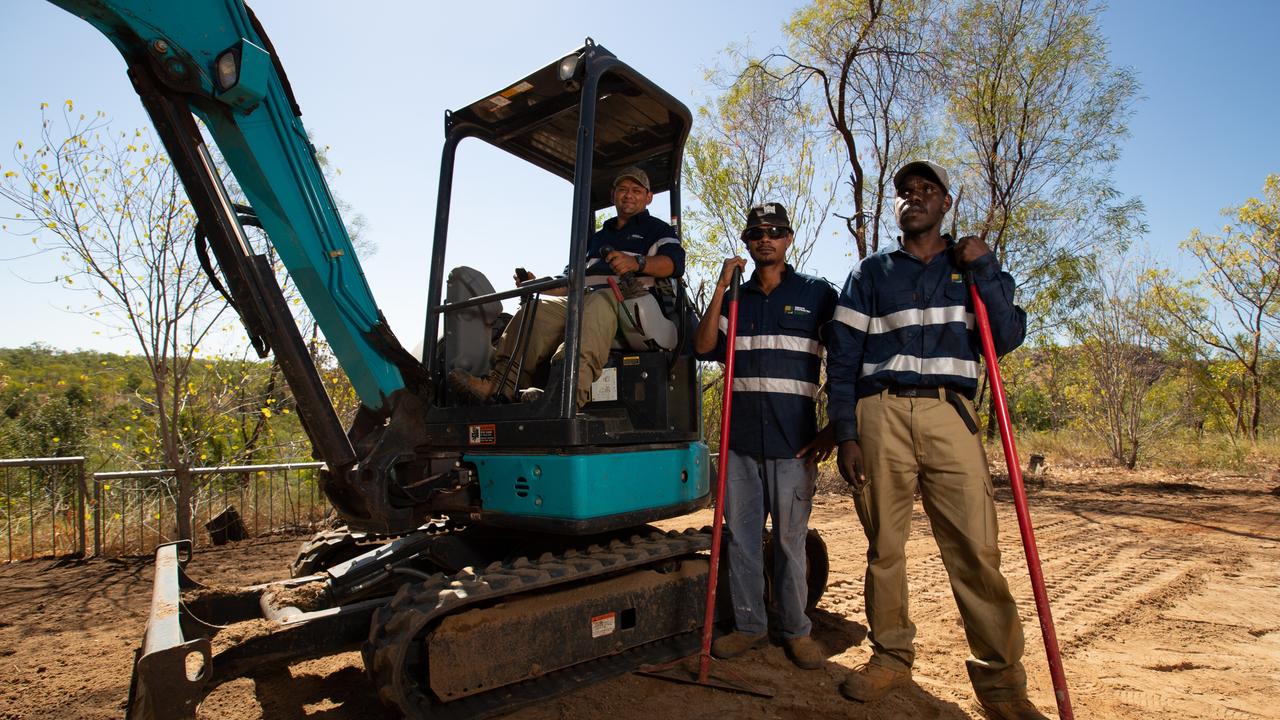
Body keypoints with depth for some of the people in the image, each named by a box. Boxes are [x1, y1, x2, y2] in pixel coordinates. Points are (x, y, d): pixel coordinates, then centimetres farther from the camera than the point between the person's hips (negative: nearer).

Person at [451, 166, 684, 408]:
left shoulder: (657, 229, 19)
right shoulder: (596, 238, 36)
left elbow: (675, 262, -3)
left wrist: (637, 263, -24)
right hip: (583, 301, 5)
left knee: (599, 302, -39)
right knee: (536, 309, -20)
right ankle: (501, 384, -39)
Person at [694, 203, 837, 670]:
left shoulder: (817, 294, 5)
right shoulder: (735, 299, 14)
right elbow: (703, 347, 0)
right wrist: (722, 288, -6)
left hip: (793, 438, -3)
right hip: (740, 437, 4)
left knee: (790, 539, 5)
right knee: (740, 535, 9)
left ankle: (795, 630, 21)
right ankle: (749, 626, 22)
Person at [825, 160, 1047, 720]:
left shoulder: (972, 266, 18)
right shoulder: (870, 273, 14)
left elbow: (1007, 338, 4)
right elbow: (841, 360, 8)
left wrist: (985, 269, -3)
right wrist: (845, 434, -2)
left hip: (950, 416, 0)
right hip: (881, 415, 0)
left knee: (976, 547, -7)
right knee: (884, 544, 5)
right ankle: (891, 655, 20)